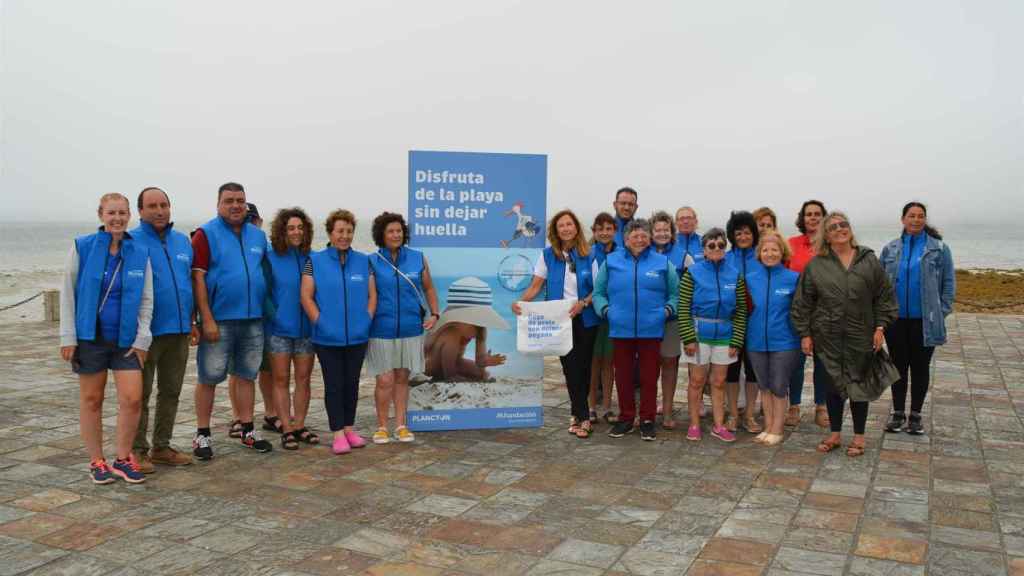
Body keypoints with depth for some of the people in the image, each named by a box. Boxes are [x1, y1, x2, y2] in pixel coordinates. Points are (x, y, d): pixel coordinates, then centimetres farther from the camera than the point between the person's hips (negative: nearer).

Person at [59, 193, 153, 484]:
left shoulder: (140, 252, 2)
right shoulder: (82, 246, -2)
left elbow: (146, 300, 4)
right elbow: (68, 293, -1)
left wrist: (142, 339, -3)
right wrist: (68, 337, -5)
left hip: (126, 339, 1)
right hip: (90, 337, -1)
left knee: (132, 398, -5)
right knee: (91, 399, 7)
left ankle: (123, 458, 13)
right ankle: (96, 461, 21)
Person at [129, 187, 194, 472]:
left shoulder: (183, 241, 12)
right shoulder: (131, 242, -6)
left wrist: (191, 321, 14)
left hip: (179, 331, 6)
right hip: (146, 331, -6)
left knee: (171, 392, 13)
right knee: (140, 395, 3)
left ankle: (161, 447, 24)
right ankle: (138, 451, 14)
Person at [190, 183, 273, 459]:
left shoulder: (258, 236, 11)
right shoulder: (206, 234, -4)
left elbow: (265, 272, 19)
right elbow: (198, 278, -10)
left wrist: (267, 310, 11)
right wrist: (207, 319, -16)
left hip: (253, 320, 5)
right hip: (219, 321, -5)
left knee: (247, 376, 12)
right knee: (209, 378, 3)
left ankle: (248, 431, 22)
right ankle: (202, 435, 13)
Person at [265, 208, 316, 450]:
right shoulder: (270, 258, -5)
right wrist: (270, 313, -9)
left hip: (305, 328, 3)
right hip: (278, 328, -3)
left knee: (303, 378, 8)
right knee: (281, 379, 3)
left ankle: (299, 426, 19)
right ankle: (287, 429, 10)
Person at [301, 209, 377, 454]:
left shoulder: (363, 261, 6)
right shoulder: (315, 261, 0)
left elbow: (372, 295, 8)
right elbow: (306, 297, -3)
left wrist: (366, 321, -2)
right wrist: (320, 322, -9)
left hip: (357, 336, 2)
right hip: (328, 337, -2)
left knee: (351, 383, 10)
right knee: (334, 385, 2)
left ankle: (350, 429, 22)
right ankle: (337, 434, 9)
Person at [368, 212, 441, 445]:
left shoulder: (418, 259, 2)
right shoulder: (372, 262, -3)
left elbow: (429, 288, 12)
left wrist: (434, 314, 2)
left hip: (410, 330, 2)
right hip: (381, 331, -2)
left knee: (402, 378, 11)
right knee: (385, 381, -2)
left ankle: (401, 425, 22)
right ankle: (381, 426, 15)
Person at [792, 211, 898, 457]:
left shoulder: (869, 260, 1)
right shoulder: (816, 265, 0)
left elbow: (884, 296, 4)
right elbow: (803, 303, 2)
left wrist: (880, 326, -2)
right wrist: (805, 334, -1)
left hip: (860, 337, 0)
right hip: (827, 338, 1)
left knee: (859, 385, 8)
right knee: (833, 386, 10)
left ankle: (859, 437, 22)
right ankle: (835, 435, 24)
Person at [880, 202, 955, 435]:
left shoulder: (939, 248, -1)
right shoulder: (890, 249, 5)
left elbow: (948, 282, 1)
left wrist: (942, 312, -4)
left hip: (924, 321, -2)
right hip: (896, 319, 2)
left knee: (920, 367, 8)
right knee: (899, 366, 10)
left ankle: (915, 414, 20)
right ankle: (898, 413, 21)